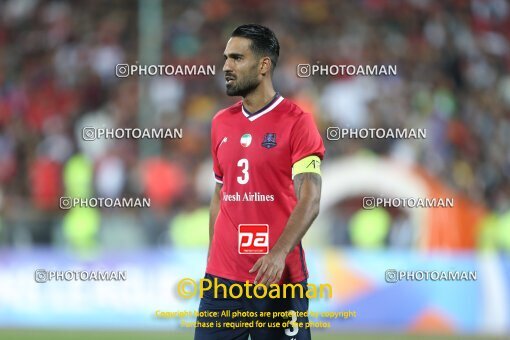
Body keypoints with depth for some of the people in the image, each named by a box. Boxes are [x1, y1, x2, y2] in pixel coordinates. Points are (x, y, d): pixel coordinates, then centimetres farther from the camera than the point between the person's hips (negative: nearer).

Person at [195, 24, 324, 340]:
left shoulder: (296, 122, -7)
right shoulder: (221, 123, 11)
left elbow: (309, 200, -14)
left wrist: (279, 254, -27)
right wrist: (212, 260, 12)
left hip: (277, 277, -5)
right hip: (223, 278, 5)